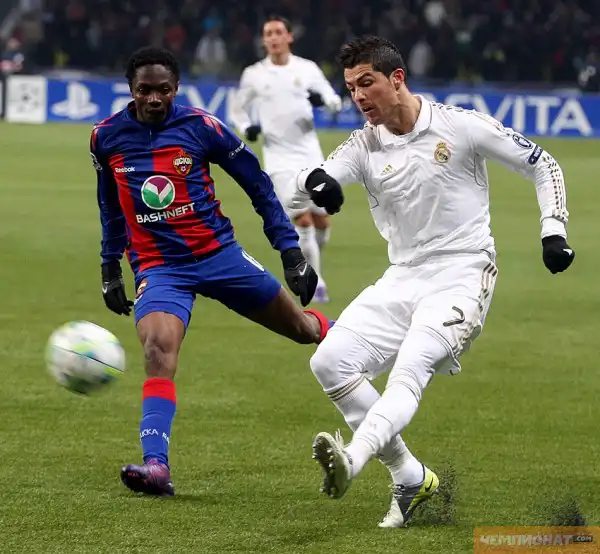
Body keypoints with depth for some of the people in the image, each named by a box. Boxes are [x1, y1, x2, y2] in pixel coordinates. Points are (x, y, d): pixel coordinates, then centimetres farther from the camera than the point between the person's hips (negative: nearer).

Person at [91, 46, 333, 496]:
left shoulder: (200, 127, -10)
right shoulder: (107, 137, -1)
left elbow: (258, 184, 0)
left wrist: (290, 250, -1)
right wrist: (110, 269, 19)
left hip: (218, 255, 0)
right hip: (158, 268, 0)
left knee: (301, 326, 11)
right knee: (158, 349, -27)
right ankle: (156, 466, -35)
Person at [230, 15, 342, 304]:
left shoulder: (307, 68, 2)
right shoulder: (253, 74, 1)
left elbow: (335, 101, 8)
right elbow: (237, 109, 12)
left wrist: (322, 99, -16)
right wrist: (247, 128, -8)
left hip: (310, 154, 2)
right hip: (279, 158, -2)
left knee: (322, 221, 4)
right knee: (303, 220, -14)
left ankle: (309, 266, 31)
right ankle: (315, 283, -5)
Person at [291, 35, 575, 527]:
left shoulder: (461, 127, -6)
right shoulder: (365, 146, 5)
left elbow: (543, 166, 3)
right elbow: (308, 183, -9)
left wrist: (554, 232, -8)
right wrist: (314, 181, -34)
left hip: (463, 275, -6)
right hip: (402, 279, 6)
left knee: (411, 367, -29)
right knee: (330, 362, -7)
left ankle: (353, 458, -52)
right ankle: (410, 478, 0)